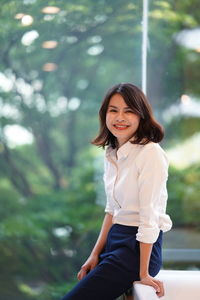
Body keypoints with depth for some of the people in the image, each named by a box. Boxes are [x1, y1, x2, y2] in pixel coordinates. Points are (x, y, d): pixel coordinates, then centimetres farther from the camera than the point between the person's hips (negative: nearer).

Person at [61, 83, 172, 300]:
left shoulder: (150, 153, -16)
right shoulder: (111, 154, 10)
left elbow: (150, 217, -17)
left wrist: (144, 273, -16)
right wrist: (95, 255, 7)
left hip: (139, 247, -8)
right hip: (114, 239, 8)